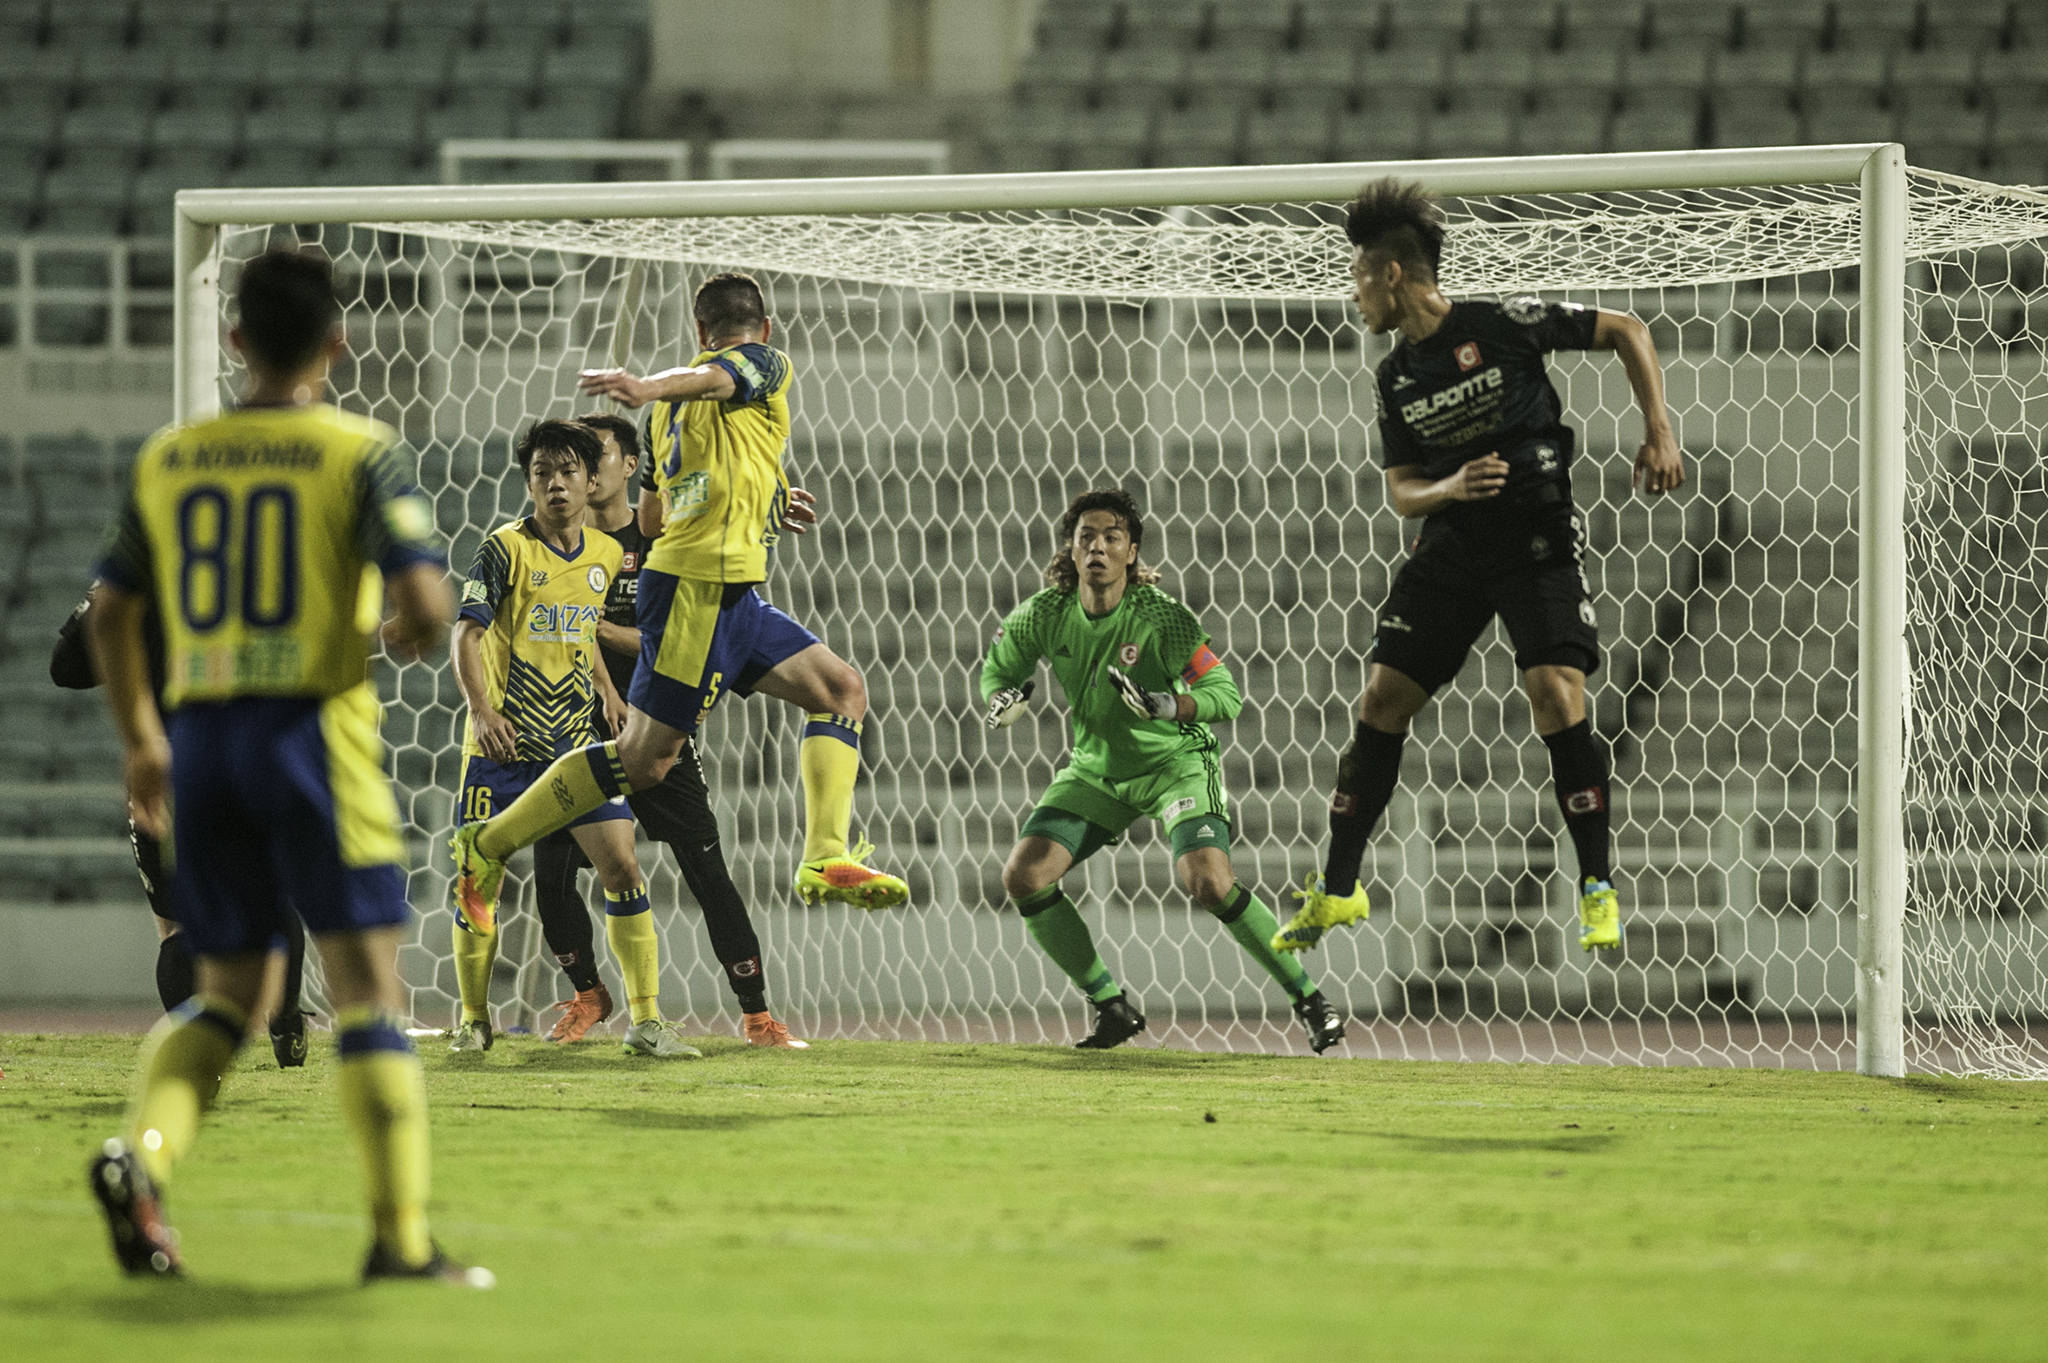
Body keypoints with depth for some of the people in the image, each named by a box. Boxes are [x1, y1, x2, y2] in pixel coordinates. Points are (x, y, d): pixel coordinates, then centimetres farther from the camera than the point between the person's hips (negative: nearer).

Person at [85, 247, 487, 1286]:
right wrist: (406, 637, 9)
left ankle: (142, 1151, -12)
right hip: (314, 731, -4)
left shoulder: (167, 460, 8)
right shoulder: (360, 453, -5)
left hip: (199, 737, 4)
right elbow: (426, 605, -15)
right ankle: (400, 1235, -4)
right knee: (367, 985, 0)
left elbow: (112, 614, 15)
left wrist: (139, 741, 27)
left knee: (226, 991, 14)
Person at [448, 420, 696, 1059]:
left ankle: (646, 1020, -1)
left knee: (622, 867, -7)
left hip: (576, 741, 4)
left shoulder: (607, 555, 8)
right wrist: (482, 709, -26)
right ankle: (474, 1018, 16)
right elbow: (466, 633, -13)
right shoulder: (505, 548, -7)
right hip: (504, 741, -3)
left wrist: (605, 688, 10)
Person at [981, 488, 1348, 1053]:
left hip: (1176, 762, -5)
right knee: (1024, 875, -11)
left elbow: (1226, 696, -23)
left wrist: (1167, 705, -41)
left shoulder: (1161, 618, -24)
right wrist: (1003, 699, -16)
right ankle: (1112, 1007, 5)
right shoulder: (1045, 615, -12)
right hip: (1097, 769, 5)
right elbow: (997, 668, 7)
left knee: (1209, 881, -26)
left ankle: (1310, 1001, -10)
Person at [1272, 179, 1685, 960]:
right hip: (1450, 549, 5)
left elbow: (1626, 332, -3)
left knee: (1556, 693, -20)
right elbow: (1401, 490, 9)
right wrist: (1452, 487, -14)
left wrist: (1658, 434, -11)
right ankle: (1336, 889, 12)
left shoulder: (1505, 325, -10)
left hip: (1539, 544, -5)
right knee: (1382, 701, 0)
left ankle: (1598, 888, -8)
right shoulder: (1396, 376, 6)